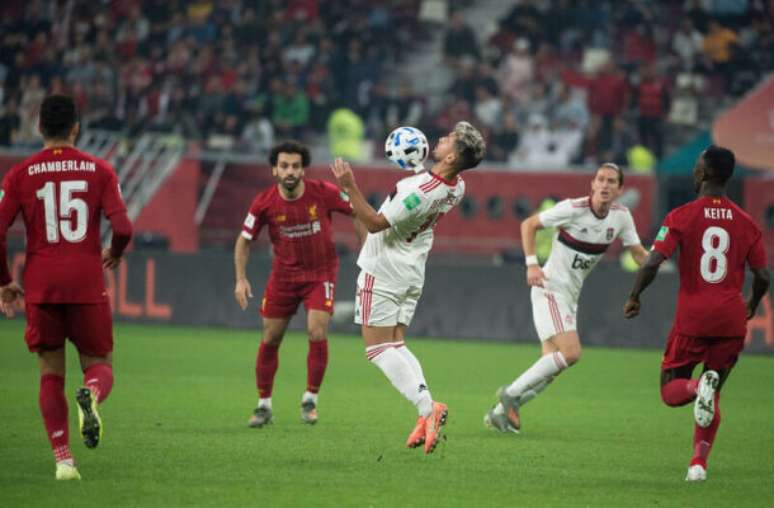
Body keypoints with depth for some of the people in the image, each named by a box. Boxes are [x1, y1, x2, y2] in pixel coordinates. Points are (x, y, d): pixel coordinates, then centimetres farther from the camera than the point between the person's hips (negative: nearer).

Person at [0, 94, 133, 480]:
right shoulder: (99, 170, 2)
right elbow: (123, 228, -6)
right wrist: (113, 254, 17)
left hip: (40, 287, 1)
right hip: (87, 285, -1)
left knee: (51, 374, 10)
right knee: (99, 365, 11)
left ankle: (63, 459, -2)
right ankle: (91, 396, -25)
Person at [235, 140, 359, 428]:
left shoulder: (324, 193, -18)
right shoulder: (264, 204, -15)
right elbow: (244, 241, -3)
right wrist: (241, 279, -12)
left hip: (320, 274, -2)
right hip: (283, 276, 2)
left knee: (317, 334, -16)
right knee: (270, 339, 3)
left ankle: (310, 399, 3)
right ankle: (264, 405, 19)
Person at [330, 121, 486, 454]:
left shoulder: (419, 192, -30)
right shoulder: (456, 188, -3)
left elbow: (375, 223, -23)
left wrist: (350, 187, -22)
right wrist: (419, 168, 16)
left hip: (382, 271, -8)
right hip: (412, 274, 8)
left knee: (378, 349, -4)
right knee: (396, 345, 14)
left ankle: (427, 408, -20)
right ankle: (427, 412, -4)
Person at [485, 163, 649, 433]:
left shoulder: (621, 216, 0)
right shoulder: (572, 209, -16)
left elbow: (639, 253, 8)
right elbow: (528, 225, -6)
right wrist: (531, 264, -16)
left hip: (571, 295, 7)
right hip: (550, 287, -7)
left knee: (552, 366, 5)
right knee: (570, 353, -22)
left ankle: (499, 412, 16)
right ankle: (512, 393, -9)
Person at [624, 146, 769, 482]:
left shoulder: (681, 217, -4)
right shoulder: (745, 223, 5)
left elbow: (652, 264, -13)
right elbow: (762, 276, 6)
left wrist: (634, 297, 3)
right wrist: (752, 306, 26)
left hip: (692, 318, -3)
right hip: (732, 320, 3)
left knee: (671, 392, 11)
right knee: (714, 398, 17)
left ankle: (698, 387, -24)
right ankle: (699, 463, 2)